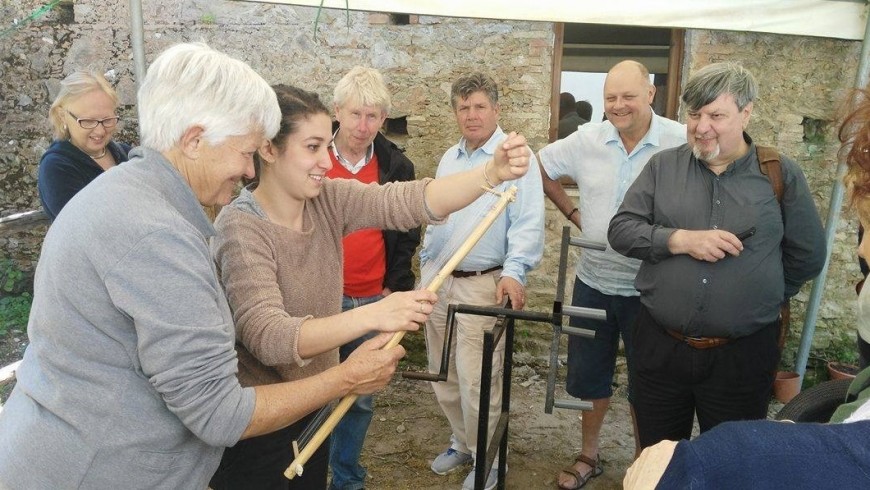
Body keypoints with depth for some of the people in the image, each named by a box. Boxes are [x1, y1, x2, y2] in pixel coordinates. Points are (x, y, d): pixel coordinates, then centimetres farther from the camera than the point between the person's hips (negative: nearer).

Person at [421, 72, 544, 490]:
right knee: (443, 375, 16)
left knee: (476, 381, -3)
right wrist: (426, 266, 17)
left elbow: (528, 223, -15)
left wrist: (513, 271, -27)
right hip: (438, 281, 7)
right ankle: (462, 441, 37)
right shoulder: (449, 158, 14)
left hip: (482, 285, -7)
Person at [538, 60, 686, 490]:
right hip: (593, 282, 4)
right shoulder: (587, 140, -2)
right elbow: (543, 167, 13)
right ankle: (589, 455, 38)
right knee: (589, 375, 17)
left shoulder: (681, 143, -13)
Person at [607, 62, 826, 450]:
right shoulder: (663, 166, 1)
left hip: (743, 355, -1)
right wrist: (681, 240, -19)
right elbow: (620, 230, -5)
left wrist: (753, 300, 4)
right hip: (659, 345, 1)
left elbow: (807, 257, 4)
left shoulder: (780, 175, -1)